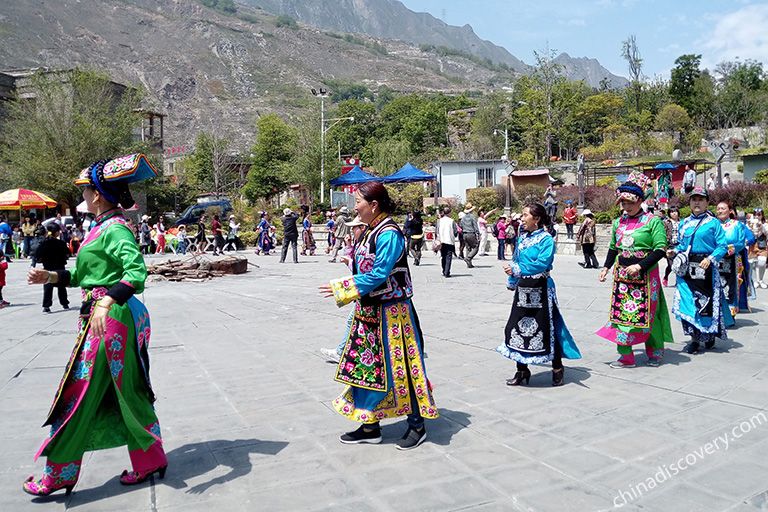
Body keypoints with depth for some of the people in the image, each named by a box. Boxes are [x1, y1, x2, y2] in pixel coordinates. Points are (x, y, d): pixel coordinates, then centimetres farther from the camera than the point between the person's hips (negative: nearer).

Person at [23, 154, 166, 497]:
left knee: (79, 393, 2)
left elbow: (137, 273, -28)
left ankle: (59, 474, 18)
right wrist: (50, 277, 14)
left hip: (110, 318, -10)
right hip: (100, 316, 10)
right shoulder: (103, 227, 14)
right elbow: (85, 274, 21)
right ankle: (149, 462, 25)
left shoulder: (114, 230, -16)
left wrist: (106, 301, -38)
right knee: (125, 392, 14)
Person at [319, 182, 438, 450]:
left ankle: (417, 425, 18)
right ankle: (370, 426, 26)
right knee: (366, 365, 13)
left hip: (390, 312, -9)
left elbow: (378, 275, -23)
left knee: (399, 367, 1)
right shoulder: (372, 231, 10)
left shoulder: (389, 234, -19)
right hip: (370, 310, 10)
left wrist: (341, 288, -16)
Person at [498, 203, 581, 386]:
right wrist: (511, 281, 16)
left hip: (540, 290, -7)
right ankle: (522, 370, 20)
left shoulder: (546, 239, -12)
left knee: (546, 329, 1)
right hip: (523, 289, 7)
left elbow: (542, 263, -24)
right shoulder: (522, 237, 10)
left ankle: (558, 368, 21)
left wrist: (518, 269, -28)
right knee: (516, 327, 7)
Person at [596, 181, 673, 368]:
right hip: (622, 274, 5)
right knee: (621, 312, 2)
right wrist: (606, 267, 7)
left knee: (648, 313, 3)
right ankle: (626, 356, 10)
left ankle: (655, 352, 25)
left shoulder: (652, 221, -7)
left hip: (646, 275, -5)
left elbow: (660, 250, -12)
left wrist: (640, 266, -20)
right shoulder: (618, 222, 10)